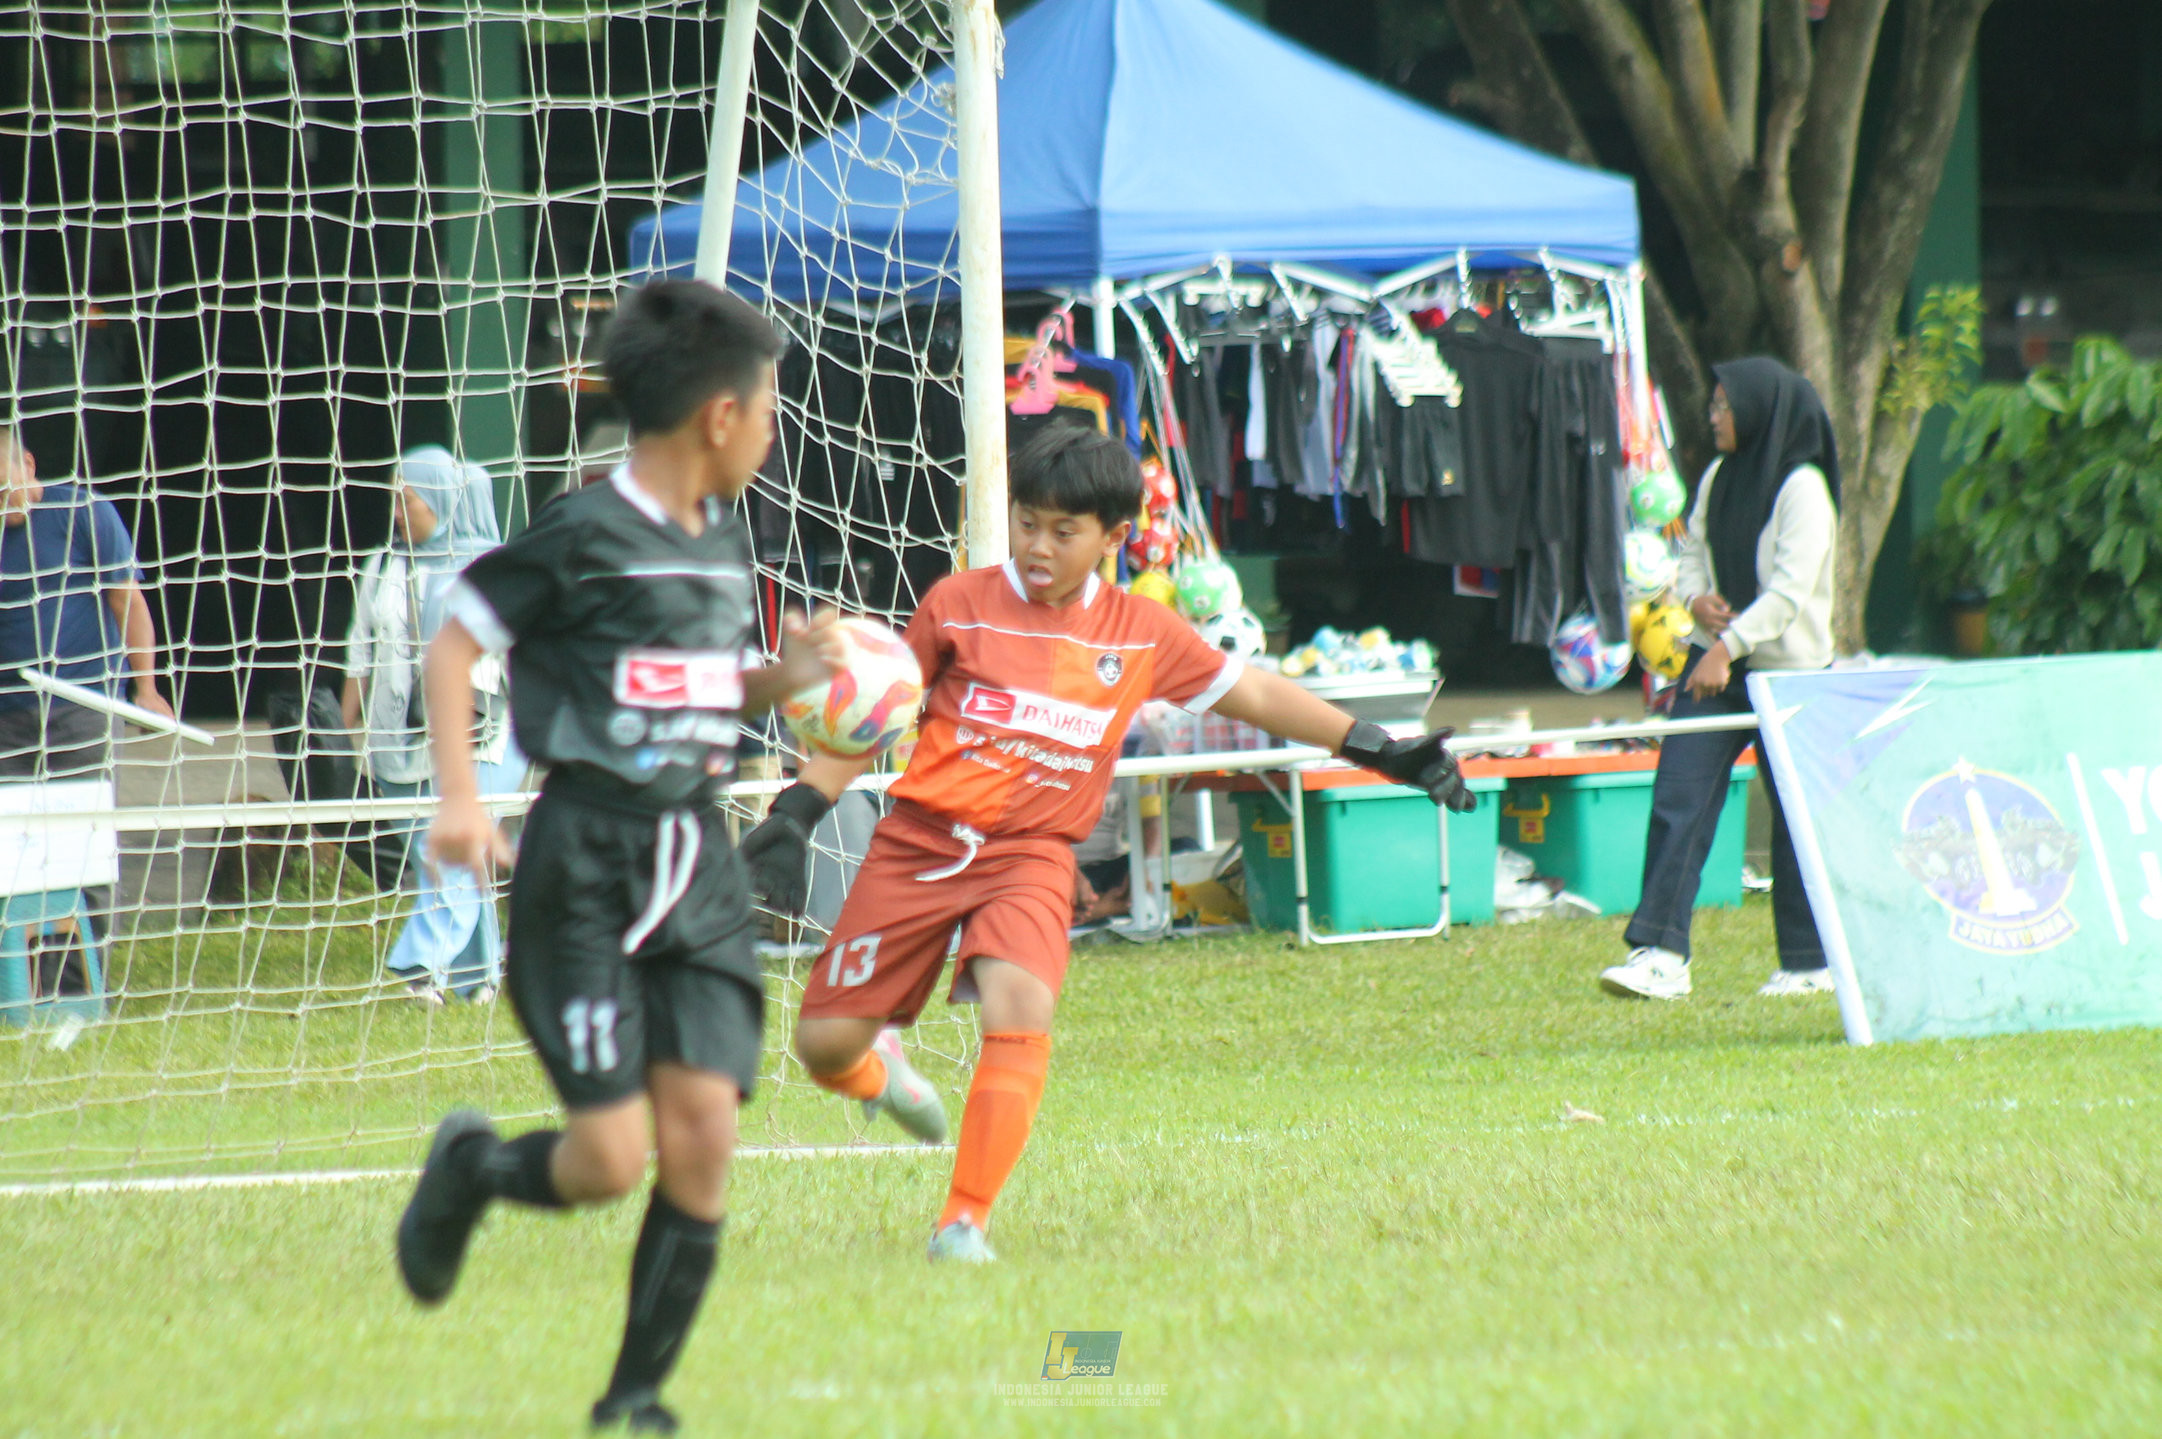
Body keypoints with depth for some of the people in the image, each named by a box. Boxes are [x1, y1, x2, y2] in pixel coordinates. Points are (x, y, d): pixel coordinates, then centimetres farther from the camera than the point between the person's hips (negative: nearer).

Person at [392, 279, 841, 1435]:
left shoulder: (723, 540, 12)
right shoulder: (585, 535, -10)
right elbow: (455, 641, -4)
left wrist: (784, 674, 5)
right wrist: (458, 795, -14)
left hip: (699, 862, 6)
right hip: (588, 863, -6)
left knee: (701, 1134, -6)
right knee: (609, 1157, -11)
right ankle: (472, 1167, 23)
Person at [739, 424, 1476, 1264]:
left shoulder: (1142, 635, 5)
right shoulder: (960, 606, 1)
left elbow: (1252, 695, 17)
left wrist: (1380, 753, 15)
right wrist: (796, 815, 1)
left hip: (1031, 855, 0)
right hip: (921, 842, 0)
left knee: (1018, 1007, -29)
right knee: (824, 1043, -4)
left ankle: (964, 1224, -18)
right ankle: (876, 1073, 37)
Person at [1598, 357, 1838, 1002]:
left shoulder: (1802, 489, -13)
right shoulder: (1719, 478, 8)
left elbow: (1791, 589, -20)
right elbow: (1692, 550, 19)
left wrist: (1728, 646, -26)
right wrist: (1697, 599, -3)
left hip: (1787, 669, -6)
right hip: (1714, 663, 6)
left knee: (1795, 816, 4)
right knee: (1678, 798, -7)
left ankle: (1809, 963, 16)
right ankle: (1661, 953, -12)